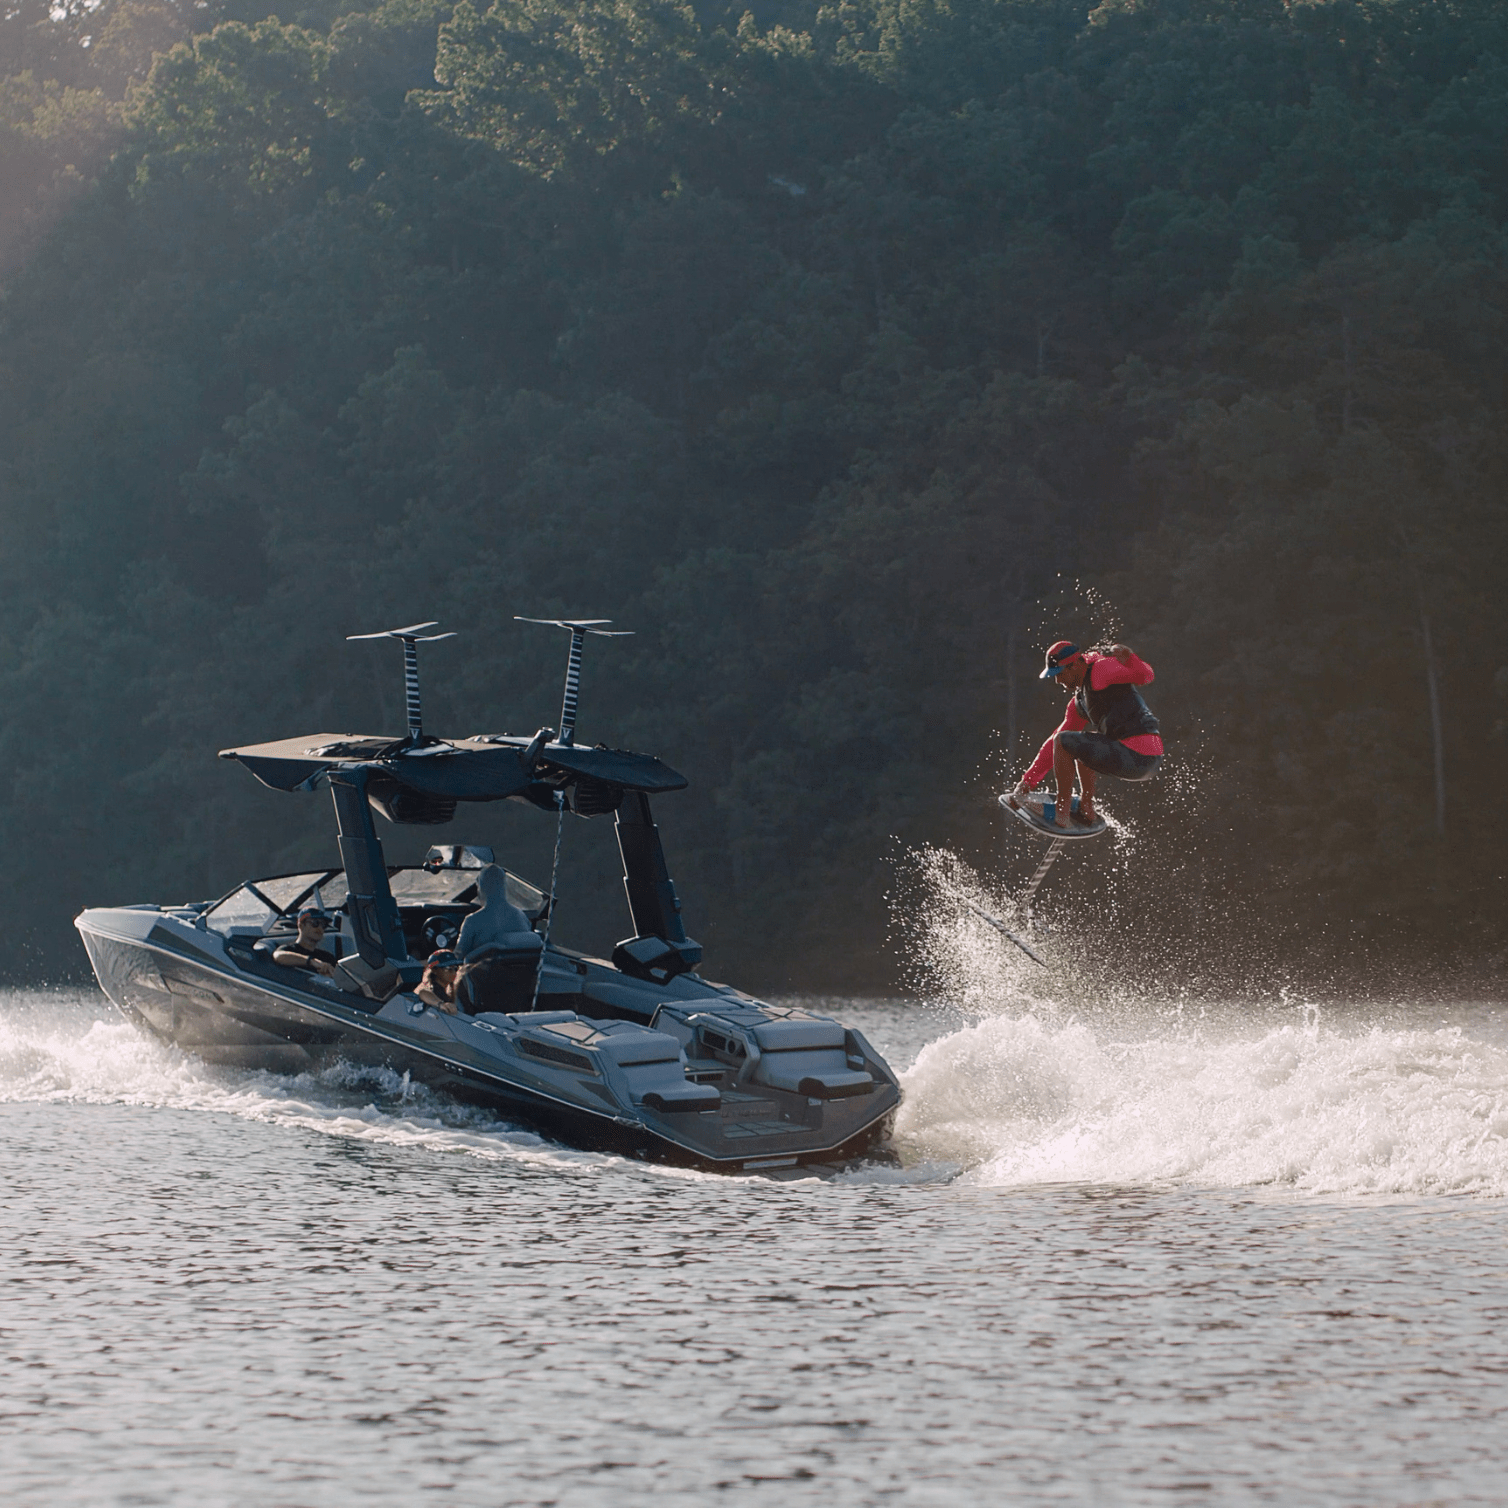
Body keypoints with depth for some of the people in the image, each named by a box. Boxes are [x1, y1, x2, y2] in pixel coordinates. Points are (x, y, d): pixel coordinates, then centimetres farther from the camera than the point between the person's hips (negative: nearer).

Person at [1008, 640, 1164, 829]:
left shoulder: (1101, 669, -4)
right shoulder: (1079, 701, 23)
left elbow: (1144, 676, -19)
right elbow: (1053, 746, 26)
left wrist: (1129, 658, -39)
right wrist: (1026, 783, 24)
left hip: (1136, 755, -10)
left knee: (1063, 741, -4)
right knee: (1081, 742, 34)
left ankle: (1062, 814, -2)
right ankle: (1087, 808, 25)